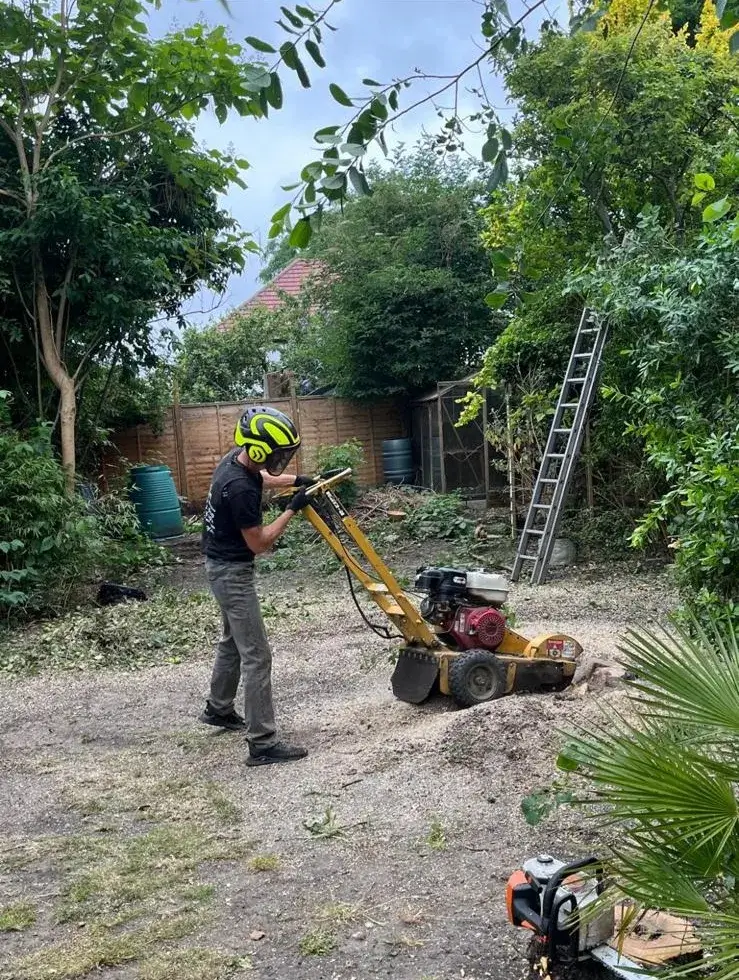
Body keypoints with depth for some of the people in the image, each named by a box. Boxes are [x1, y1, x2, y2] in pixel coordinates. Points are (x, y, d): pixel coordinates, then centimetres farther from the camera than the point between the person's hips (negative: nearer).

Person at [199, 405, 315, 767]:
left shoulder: (236, 459, -1)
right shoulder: (240, 488, -30)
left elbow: (261, 477, 25)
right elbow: (258, 543, -21)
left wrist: (296, 480, 12)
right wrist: (292, 509, -15)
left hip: (224, 565, 10)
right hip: (232, 571, -10)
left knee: (234, 641, 25)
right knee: (256, 655, -7)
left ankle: (218, 709, 43)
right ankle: (262, 744, -3)